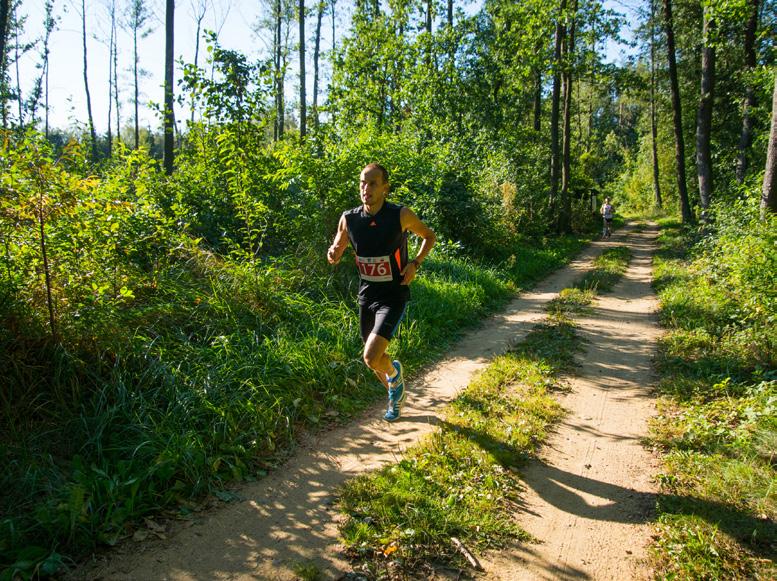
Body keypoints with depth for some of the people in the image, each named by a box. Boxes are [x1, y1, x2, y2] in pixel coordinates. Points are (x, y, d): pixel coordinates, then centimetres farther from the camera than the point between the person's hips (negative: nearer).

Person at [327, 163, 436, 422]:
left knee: (371, 357, -20)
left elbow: (429, 236, 4)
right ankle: (397, 393, 46)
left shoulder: (401, 215, -15)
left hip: (393, 296, -4)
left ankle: (394, 373, 17)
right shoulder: (349, 218, -6)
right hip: (366, 295, 5)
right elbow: (336, 254, 8)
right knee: (374, 358, 17)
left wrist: (415, 263, -11)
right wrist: (332, 255, -16)